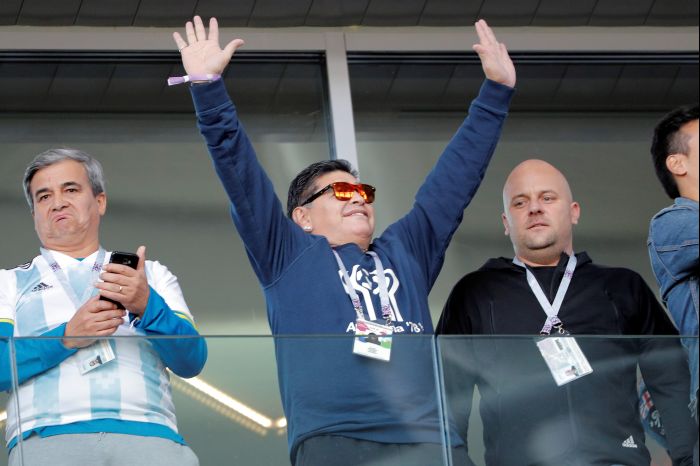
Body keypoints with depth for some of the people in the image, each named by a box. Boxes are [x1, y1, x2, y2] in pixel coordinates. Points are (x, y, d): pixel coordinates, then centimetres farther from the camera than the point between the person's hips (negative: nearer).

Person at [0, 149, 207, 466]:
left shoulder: (153, 276, 25)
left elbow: (192, 362, 11)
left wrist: (148, 306, -6)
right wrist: (66, 338, -8)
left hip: (147, 436, 1)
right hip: (46, 437, -1)